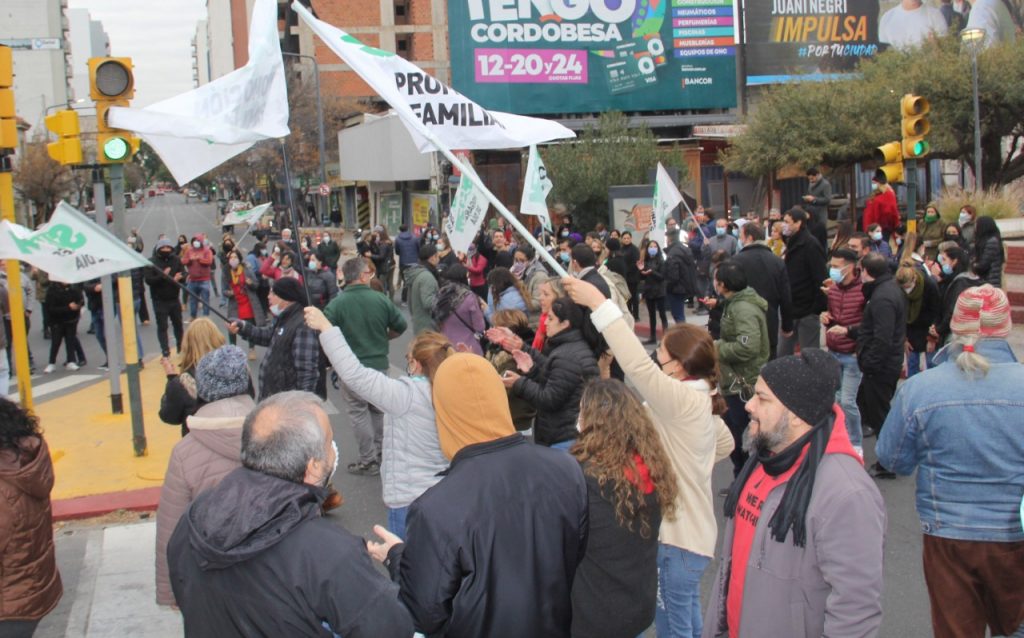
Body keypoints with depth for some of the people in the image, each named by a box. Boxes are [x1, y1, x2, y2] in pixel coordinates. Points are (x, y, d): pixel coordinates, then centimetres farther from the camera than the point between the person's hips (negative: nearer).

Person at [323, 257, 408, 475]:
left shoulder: (337, 303, -14)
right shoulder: (381, 299, -7)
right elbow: (400, 326, 1)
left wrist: (333, 360, 3)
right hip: (379, 363, 3)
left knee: (358, 412, 8)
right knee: (378, 409, 20)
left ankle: (369, 460, 11)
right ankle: (381, 454, 29)